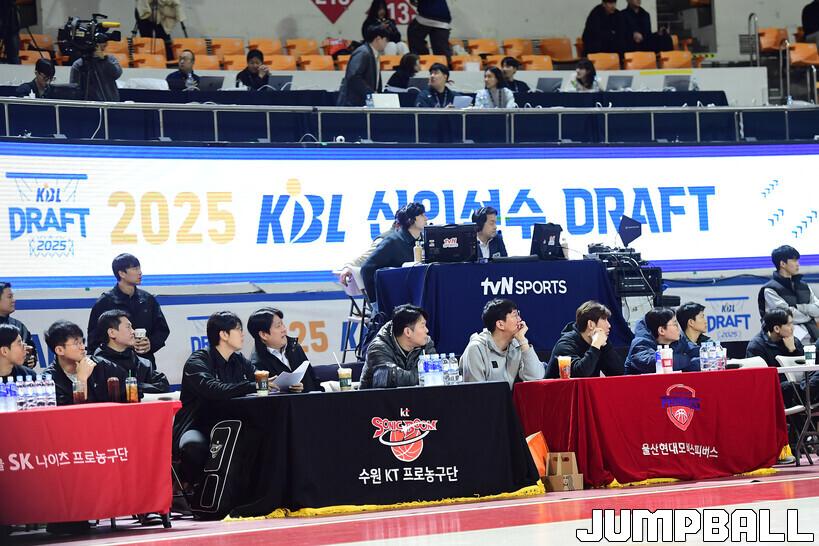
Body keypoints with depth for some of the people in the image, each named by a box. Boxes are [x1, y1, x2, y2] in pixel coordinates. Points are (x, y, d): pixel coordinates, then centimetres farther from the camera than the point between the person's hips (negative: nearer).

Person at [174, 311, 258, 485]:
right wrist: (254, 386, -33)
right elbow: (213, 390, -28)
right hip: (196, 427, -6)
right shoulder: (198, 361, -9)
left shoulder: (240, 361, 15)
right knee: (195, 446, -39)